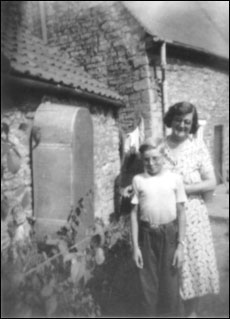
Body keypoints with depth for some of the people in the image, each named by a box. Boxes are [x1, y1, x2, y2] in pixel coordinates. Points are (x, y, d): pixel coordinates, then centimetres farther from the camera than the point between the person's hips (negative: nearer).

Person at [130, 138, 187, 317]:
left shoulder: (174, 179, -2)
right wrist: (135, 246, -1)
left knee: (170, 284, 8)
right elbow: (135, 213, 1)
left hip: (169, 234, -1)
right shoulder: (138, 180, 0)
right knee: (148, 285, 9)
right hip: (146, 235, 1)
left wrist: (180, 246, -3)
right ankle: (150, 312, 27)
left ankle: (171, 312, 27)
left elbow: (181, 213, 0)